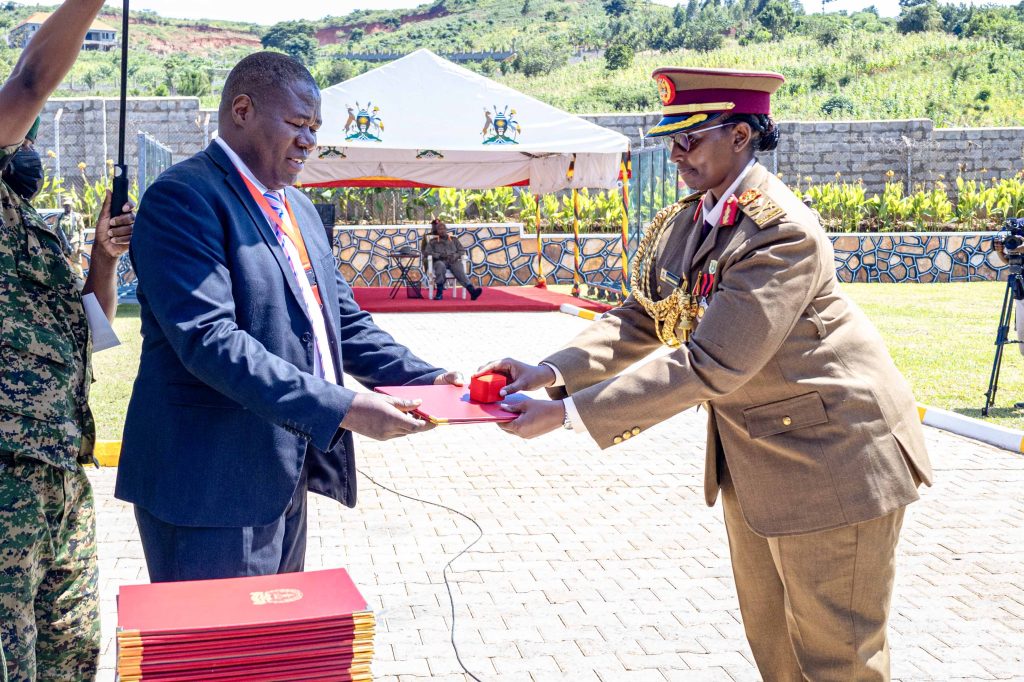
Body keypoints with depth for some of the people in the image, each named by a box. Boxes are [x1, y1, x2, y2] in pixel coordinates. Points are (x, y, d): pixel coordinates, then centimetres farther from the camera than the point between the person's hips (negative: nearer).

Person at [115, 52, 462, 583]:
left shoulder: (299, 209, 16)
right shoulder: (183, 198, -14)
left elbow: (343, 319, 18)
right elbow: (210, 339, -24)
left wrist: (424, 380, 1)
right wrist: (340, 409, -28)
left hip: (283, 480, 9)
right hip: (212, 488, -9)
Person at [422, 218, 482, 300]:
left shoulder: (454, 240, 26)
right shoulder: (433, 242, 21)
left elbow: (462, 250, 17)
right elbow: (426, 252, 7)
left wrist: (455, 256, -6)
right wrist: (439, 255, -10)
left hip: (453, 261, 1)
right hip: (440, 261, -1)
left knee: (459, 270, -33)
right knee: (440, 265, -40)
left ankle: (472, 291, -56)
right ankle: (439, 292, -44)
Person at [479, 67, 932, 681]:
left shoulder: (782, 232, -28)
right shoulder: (681, 225, 1)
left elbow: (708, 366, -32)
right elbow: (639, 321, 2)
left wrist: (567, 414, -33)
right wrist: (551, 372, -17)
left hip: (829, 457, -9)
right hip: (750, 456, 9)